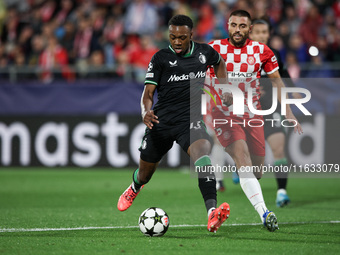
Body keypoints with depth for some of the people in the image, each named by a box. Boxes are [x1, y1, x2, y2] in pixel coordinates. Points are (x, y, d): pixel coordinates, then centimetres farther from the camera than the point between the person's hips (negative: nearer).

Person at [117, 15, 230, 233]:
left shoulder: (205, 52, 5)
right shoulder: (161, 58, -2)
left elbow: (219, 63, 31)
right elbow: (148, 93, -6)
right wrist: (146, 112, -27)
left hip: (191, 119, 0)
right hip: (161, 122, 0)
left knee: (202, 151, -32)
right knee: (145, 174, 13)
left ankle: (212, 215, -46)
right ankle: (134, 189, 56)